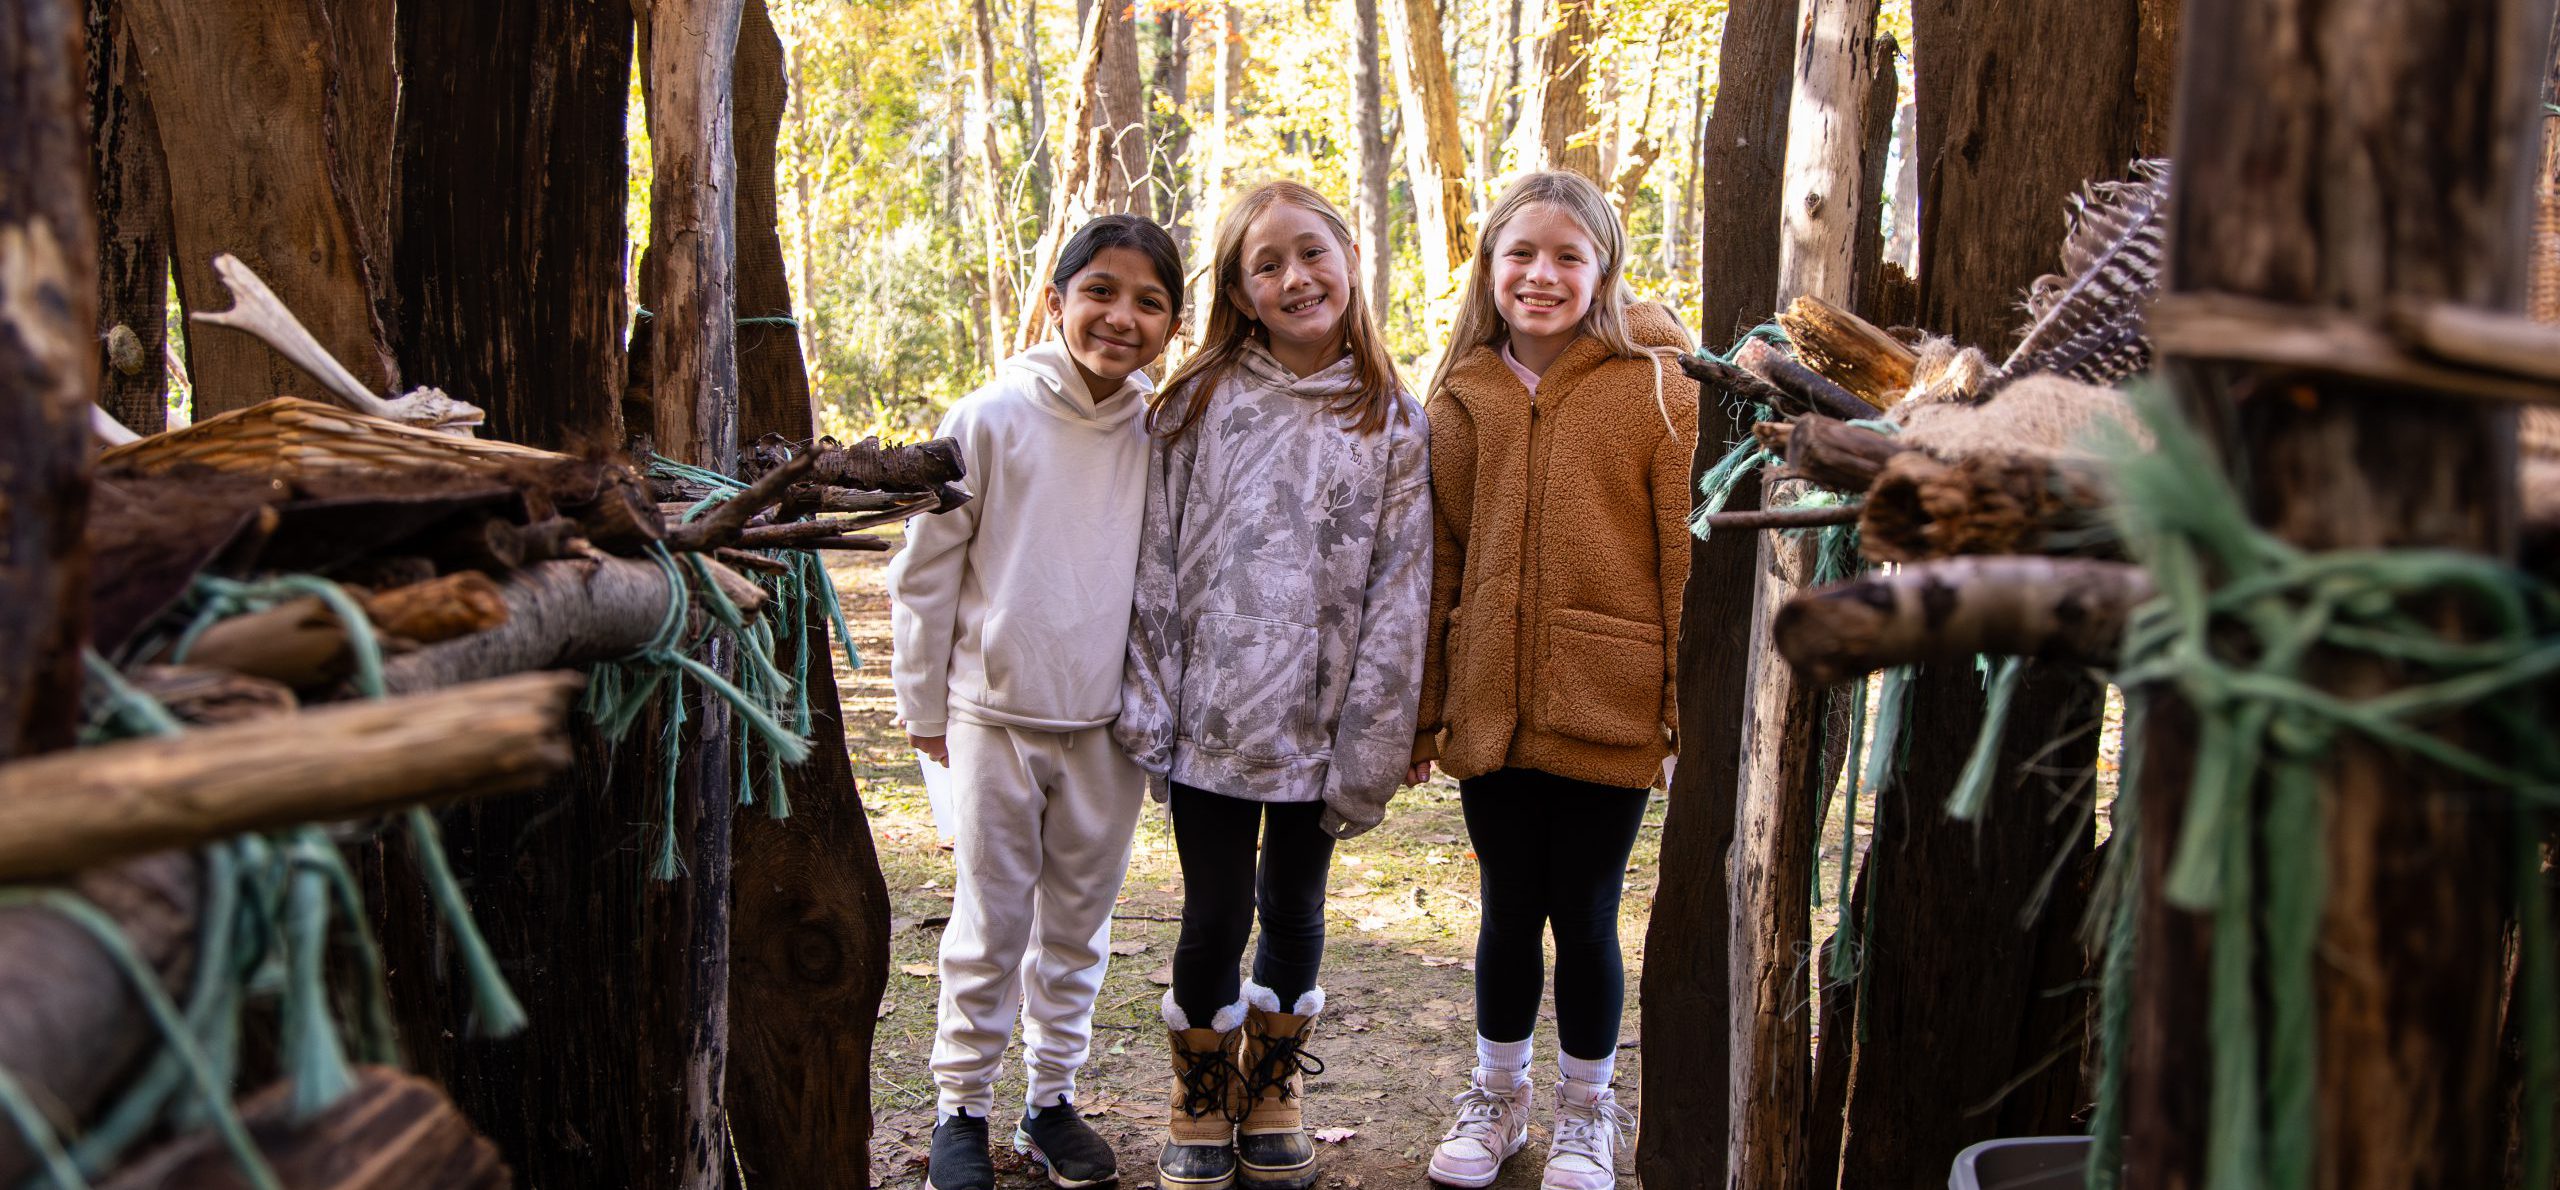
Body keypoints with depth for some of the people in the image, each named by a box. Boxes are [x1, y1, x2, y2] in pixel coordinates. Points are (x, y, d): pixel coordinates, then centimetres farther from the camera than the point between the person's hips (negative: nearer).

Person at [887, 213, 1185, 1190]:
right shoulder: (989, 418, -9)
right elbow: (925, 571, -2)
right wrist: (926, 707, 1)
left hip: (1110, 723, 3)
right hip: (995, 715, -3)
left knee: (1079, 922, 13)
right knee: (990, 926, 5)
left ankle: (1052, 1098, 27)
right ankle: (962, 1107, 21)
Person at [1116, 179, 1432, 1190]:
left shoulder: (1393, 422, 0)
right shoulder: (1197, 401, 1)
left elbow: (1400, 594, -3)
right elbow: (1155, 564, 0)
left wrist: (1370, 746, -7)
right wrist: (1149, 707, -5)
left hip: (1316, 725, 1)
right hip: (1210, 717, 0)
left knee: (1293, 910, 14)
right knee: (1215, 916, 6)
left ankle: (1272, 1096, 35)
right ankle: (1201, 1105, 28)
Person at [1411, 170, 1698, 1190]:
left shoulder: (1656, 390, -5)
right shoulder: (1460, 399, 6)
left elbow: (1688, 563, -6)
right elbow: (1437, 563, 9)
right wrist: (1423, 704, 7)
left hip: (1607, 711, -3)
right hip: (1490, 711, 3)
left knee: (1585, 916, 8)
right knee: (1509, 909, 14)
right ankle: (1497, 1098, 35)